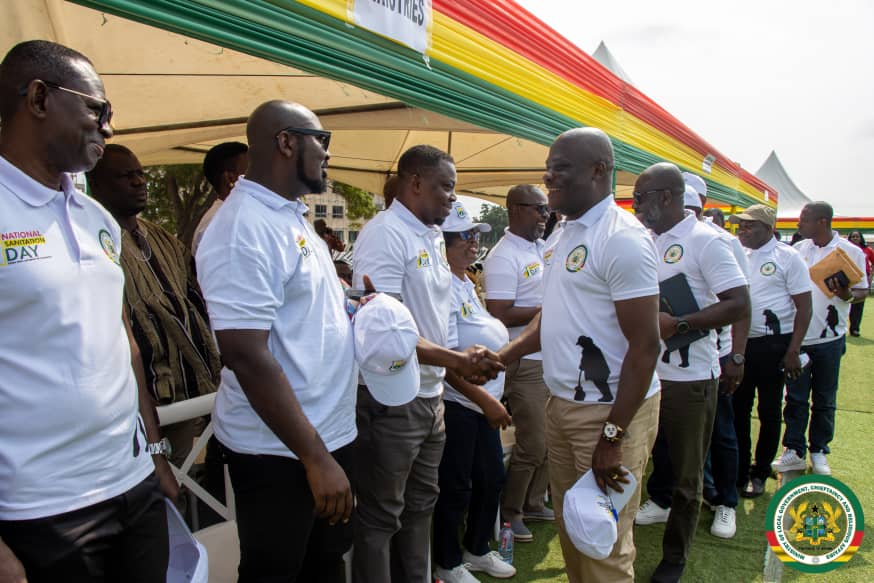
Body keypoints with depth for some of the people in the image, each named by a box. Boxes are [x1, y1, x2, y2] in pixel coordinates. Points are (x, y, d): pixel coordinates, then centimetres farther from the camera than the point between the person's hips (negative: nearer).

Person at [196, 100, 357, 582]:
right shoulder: (243, 228, -20)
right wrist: (315, 458, -23)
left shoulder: (292, 217, 10)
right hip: (280, 450, -9)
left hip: (331, 432, 9)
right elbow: (247, 356, -25)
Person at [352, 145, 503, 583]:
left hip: (430, 396, 9)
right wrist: (455, 361, -23)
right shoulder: (385, 234, -16)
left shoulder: (434, 237, 10)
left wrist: (466, 359, 7)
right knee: (381, 517, 7)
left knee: (420, 505, 22)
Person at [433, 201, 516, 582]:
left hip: (483, 402, 10)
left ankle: (477, 550, 40)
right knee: (455, 488, 6)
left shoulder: (466, 283, 11)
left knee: (491, 478, 20)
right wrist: (485, 400, -22)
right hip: (456, 404, -10)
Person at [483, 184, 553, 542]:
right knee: (532, 445, 0)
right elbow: (499, 316, -23)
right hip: (526, 363, -8)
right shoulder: (504, 257, -15)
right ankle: (509, 513, 19)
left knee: (549, 440, 16)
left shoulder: (543, 248, 12)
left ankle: (533, 503, 34)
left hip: (553, 358, 8)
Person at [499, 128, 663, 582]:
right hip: (561, 404, 8)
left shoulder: (622, 238, -16)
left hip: (611, 411, -8)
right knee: (569, 529, 19)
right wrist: (500, 358, 7)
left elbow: (644, 345, -19)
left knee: (604, 546, 5)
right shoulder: (563, 234, 11)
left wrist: (613, 435, -19)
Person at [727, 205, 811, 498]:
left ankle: (760, 473, 22)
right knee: (738, 409, 9)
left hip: (773, 344, -4)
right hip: (740, 342, 5)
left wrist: (793, 351, -12)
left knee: (769, 412, 7)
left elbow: (804, 307, -7)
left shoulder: (787, 257, -6)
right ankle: (739, 471, 23)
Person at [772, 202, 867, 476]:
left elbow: (863, 290, -2)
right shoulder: (798, 249, 5)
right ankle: (795, 451, 16)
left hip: (829, 338, -2)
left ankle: (818, 451, 23)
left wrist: (847, 295, -24)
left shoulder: (851, 252, -4)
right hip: (797, 335, 2)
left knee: (824, 400, 10)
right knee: (795, 397, 6)